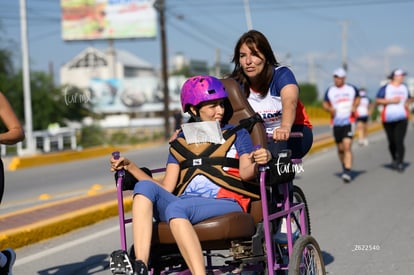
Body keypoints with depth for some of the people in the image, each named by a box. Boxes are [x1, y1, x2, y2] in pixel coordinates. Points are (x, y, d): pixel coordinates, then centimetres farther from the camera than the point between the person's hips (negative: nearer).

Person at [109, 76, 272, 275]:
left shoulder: (237, 134, 17)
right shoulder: (180, 142, 25)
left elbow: (245, 174, -1)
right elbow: (166, 188, 16)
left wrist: (257, 163, -25)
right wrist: (130, 166, 8)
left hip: (225, 204, -4)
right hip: (185, 204, 4)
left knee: (176, 207, -33)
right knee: (144, 187, -24)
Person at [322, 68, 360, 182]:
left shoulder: (351, 89, 6)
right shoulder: (330, 91, 6)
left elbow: (357, 98, 23)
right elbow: (324, 104, 14)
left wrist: (354, 106, 3)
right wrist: (330, 109, -8)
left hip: (349, 122, -2)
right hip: (336, 123, 2)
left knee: (347, 147, -16)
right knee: (340, 149, 9)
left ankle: (347, 172, -21)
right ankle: (344, 168, 32)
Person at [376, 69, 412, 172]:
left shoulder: (404, 87, 13)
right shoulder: (385, 88, -1)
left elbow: (408, 98, 27)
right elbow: (377, 100, -7)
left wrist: (407, 103, 6)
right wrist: (391, 100, -15)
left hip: (401, 118, 1)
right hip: (388, 119, -1)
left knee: (399, 141, -13)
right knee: (391, 141, 7)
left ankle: (400, 163, -13)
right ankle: (394, 160, 28)